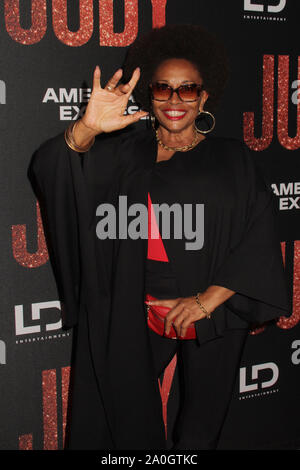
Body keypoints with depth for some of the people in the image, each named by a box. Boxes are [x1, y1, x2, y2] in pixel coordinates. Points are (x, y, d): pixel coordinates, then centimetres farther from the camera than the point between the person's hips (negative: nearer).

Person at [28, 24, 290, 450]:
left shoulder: (232, 158, 4)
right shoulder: (126, 152, 5)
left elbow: (260, 238, -4)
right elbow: (54, 169, -10)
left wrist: (208, 300, -13)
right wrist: (88, 128, -30)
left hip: (212, 313, 0)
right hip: (137, 315, 0)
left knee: (201, 430, 13)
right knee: (126, 423, 2)